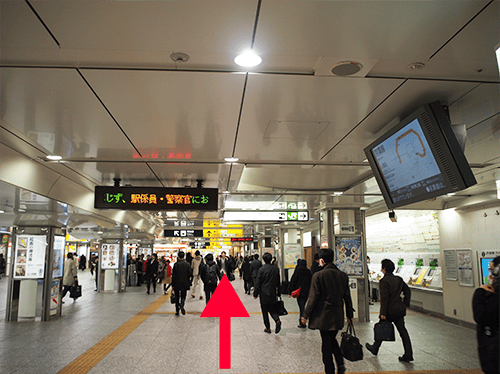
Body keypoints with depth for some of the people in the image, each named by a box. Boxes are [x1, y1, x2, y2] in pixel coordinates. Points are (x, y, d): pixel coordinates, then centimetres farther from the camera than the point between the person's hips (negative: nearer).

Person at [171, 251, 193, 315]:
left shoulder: (176, 264, -8)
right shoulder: (188, 264, -1)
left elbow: (173, 275, -6)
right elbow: (190, 275, -1)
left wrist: (173, 285, 0)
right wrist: (190, 284, 7)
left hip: (177, 284, -1)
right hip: (185, 284, 1)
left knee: (177, 297, 11)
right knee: (183, 296, 12)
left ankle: (177, 311, 14)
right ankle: (182, 305, -18)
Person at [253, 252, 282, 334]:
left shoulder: (261, 270, -13)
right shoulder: (276, 269, -1)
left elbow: (257, 283, -9)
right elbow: (278, 282, 8)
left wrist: (255, 294, 0)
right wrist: (278, 293, 18)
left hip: (264, 294, -4)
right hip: (273, 294, 4)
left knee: (265, 311, 9)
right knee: (272, 309, 17)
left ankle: (268, 328, 13)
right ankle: (277, 320, -8)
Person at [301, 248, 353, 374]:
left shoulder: (318, 275, -14)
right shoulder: (343, 275, 1)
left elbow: (313, 298, -13)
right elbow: (347, 297, 8)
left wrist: (306, 315, -4)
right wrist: (350, 314, 18)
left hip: (323, 316, -5)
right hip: (338, 316, 5)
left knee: (326, 344, 7)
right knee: (332, 339, 23)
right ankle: (340, 363, 9)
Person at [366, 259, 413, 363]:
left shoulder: (384, 281, -17)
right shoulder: (399, 279, 6)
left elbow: (384, 298, -20)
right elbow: (407, 291, 12)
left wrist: (383, 313, -18)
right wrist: (405, 305, 16)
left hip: (390, 311, -6)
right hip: (400, 309, 6)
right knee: (402, 330, 8)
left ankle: (375, 348, 31)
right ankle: (408, 355, 7)